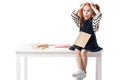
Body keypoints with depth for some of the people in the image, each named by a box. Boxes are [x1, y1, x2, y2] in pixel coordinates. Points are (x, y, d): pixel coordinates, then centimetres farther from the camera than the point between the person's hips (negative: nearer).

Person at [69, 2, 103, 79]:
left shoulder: (93, 21, -1)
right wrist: (81, 7, 3)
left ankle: (84, 71, -18)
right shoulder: (80, 21, 10)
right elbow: (73, 14, -1)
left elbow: (99, 14, -18)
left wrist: (93, 7, -6)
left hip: (91, 42, -4)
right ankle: (80, 70, -31)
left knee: (83, 51, -29)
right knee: (77, 51, -24)